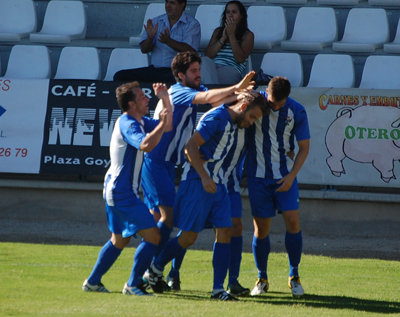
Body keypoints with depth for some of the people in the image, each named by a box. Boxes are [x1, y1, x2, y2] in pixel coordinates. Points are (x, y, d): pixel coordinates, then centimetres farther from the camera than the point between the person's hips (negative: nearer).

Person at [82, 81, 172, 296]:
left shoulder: (139, 122, 13)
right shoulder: (127, 124, -18)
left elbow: (167, 126, 19)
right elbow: (146, 145, -36)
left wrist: (165, 100, 7)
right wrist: (161, 124, -28)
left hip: (116, 190, 11)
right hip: (122, 192, -11)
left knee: (119, 240, 21)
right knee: (152, 237, -11)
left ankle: (92, 282, 26)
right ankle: (133, 285, -6)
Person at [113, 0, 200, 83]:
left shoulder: (192, 24, 2)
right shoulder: (156, 22, 16)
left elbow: (190, 51, -13)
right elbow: (144, 49, 10)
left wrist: (168, 41, -27)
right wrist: (150, 38, -13)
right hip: (155, 68, 5)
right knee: (119, 76, -14)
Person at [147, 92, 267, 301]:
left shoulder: (234, 124, 14)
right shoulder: (217, 117, -14)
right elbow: (190, 147, -18)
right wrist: (204, 177, -23)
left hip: (216, 183, 9)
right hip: (196, 181, -9)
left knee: (224, 232, -2)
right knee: (189, 237, -5)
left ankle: (218, 289, -1)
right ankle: (156, 267, 19)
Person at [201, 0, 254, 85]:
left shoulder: (247, 35, 12)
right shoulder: (218, 31, 25)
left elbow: (240, 59, -4)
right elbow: (208, 55, 12)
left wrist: (231, 35, -3)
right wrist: (223, 37, 2)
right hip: (213, 67, 5)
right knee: (205, 61, -35)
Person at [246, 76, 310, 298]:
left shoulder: (297, 111, -7)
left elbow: (304, 147, 1)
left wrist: (291, 175, -10)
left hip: (285, 176, 0)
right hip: (258, 174, 0)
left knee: (292, 221, -11)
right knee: (261, 228, -1)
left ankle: (294, 276, 5)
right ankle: (262, 279, 16)